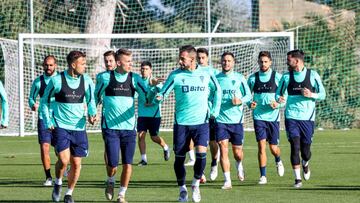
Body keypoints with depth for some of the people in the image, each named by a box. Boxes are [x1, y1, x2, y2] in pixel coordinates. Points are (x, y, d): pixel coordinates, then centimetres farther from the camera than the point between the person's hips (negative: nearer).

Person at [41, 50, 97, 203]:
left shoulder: (86, 80, 0)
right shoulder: (56, 80, -8)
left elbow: (91, 100, 11)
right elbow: (44, 101, 4)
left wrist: (92, 113, -9)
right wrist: (48, 121, -4)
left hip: (79, 127, 3)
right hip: (60, 126, -3)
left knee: (76, 163, 4)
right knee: (64, 160, -17)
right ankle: (58, 183, 12)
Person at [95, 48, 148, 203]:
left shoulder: (134, 78, 3)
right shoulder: (105, 78, 0)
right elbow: (96, 97, 13)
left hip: (129, 127, 2)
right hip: (110, 127, -2)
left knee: (127, 164, -2)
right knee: (113, 164, -5)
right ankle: (110, 181, 29)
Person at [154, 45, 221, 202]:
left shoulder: (206, 75, 1)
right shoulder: (175, 75, -2)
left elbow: (217, 91, 17)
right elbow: (163, 93, -5)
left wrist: (215, 110, 10)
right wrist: (158, 98, -28)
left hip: (201, 121, 0)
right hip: (181, 123, 0)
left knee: (201, 153, -16)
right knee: (179, 157, 2)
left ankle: (196, 184, 8)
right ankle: (182, 189, 21)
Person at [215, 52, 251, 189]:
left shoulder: (239, 78, 3)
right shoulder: (216, 79, 6)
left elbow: (248, 95, 4)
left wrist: (240, 101, -15)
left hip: (237, 120, 0)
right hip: (221, 120, 0)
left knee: (237, 152, 7)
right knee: (223, 149, -11)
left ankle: (239, 166, 42)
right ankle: (227, 181, -9)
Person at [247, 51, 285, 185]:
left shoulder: (278, 77, 0)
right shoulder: (253, 78, 4)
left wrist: (278, 104, -16)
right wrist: (250, 103, -8)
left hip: (273, 117, -1)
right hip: (259, 117, 1)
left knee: (273, 148, 4)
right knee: (261, 145, -10)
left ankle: (278, 161, 39)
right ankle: (263, 176, -4)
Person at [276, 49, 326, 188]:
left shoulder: (313, 75, 1)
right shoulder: (286, 77, 6)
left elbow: (322, 94, 4)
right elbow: (278, 93, 14)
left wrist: (311, 95, -16)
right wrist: (279, 98, -10)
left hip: (308, 117, -1)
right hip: (291, 117, 1)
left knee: (305, 150, 3)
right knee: (295, 147, -12)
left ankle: (305, 164, 39)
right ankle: (297, 179, -4)